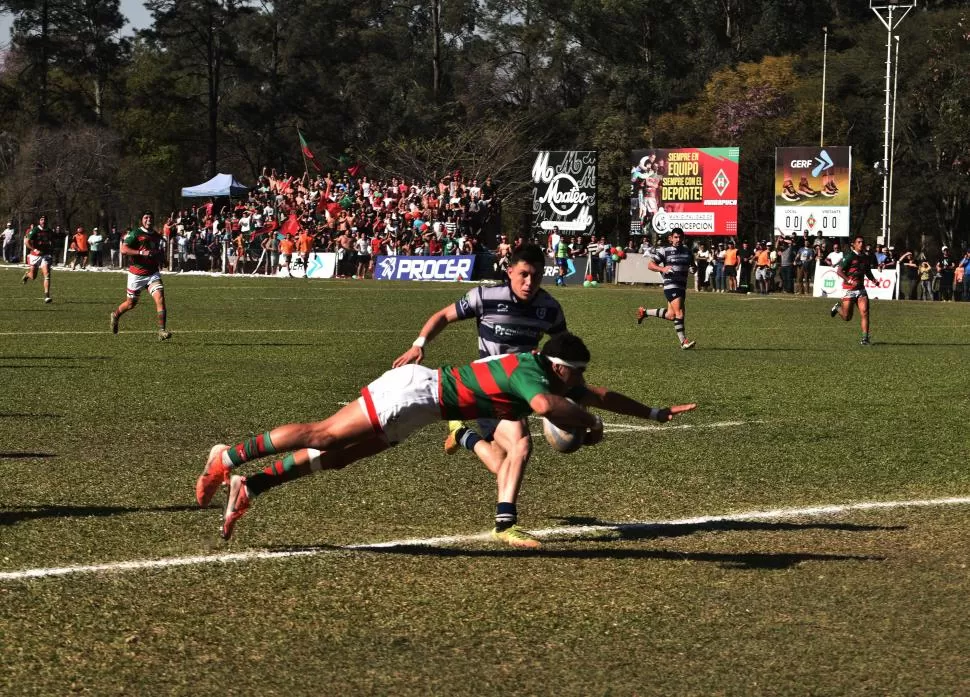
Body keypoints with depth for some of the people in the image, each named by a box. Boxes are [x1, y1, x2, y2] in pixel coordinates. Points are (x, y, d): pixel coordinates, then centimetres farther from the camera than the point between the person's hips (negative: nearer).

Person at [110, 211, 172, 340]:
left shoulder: (157, 236, 11)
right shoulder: (135, 234, -8)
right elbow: (123, 249, -19)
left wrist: (160, 255, 6)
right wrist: (142, 253, -26)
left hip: (153, 273, 4)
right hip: (137, 274, -4)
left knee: (160, 298, -17)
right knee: (131, 303, 10)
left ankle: (161, 331, -19)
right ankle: (115, 315, 42)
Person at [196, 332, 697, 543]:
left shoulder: (553, 378, 10)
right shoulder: (528, 371, -18)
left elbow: (597, 396, 23)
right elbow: (547, 406, -40)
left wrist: (654, 413, 24)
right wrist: (588, 421, -25)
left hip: (419, 402, 9)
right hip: (413, 392, -9)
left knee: (334, 457, 8)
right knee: (323, 436, -7)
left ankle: (248, 487, 8)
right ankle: (231, 457, -4)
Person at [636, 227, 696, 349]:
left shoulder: (687, 251, 14)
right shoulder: (664, 251, -3)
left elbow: (692, 265, 27)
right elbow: (650, 264, -2)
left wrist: (693, 268, 1)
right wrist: (662, 269, -20)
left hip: (682, 286, 7)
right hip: (670, 285, -7)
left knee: (671, 315, 11)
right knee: (679, 313, -17)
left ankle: (644, 312, 31)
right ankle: (683, 341, -16)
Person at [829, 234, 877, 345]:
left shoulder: (865, 257, 10)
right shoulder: (849, 256, -10)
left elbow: (868, 272, 24)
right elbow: (839, 271, -13)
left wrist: (874, 280, 4)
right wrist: (850, 281, -23)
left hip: (861, 289, 5)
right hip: (849, 289, -5)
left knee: (864, 312, -12)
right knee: (847, 317, 2)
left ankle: (865, 338, -9)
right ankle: (837, 307, 36)